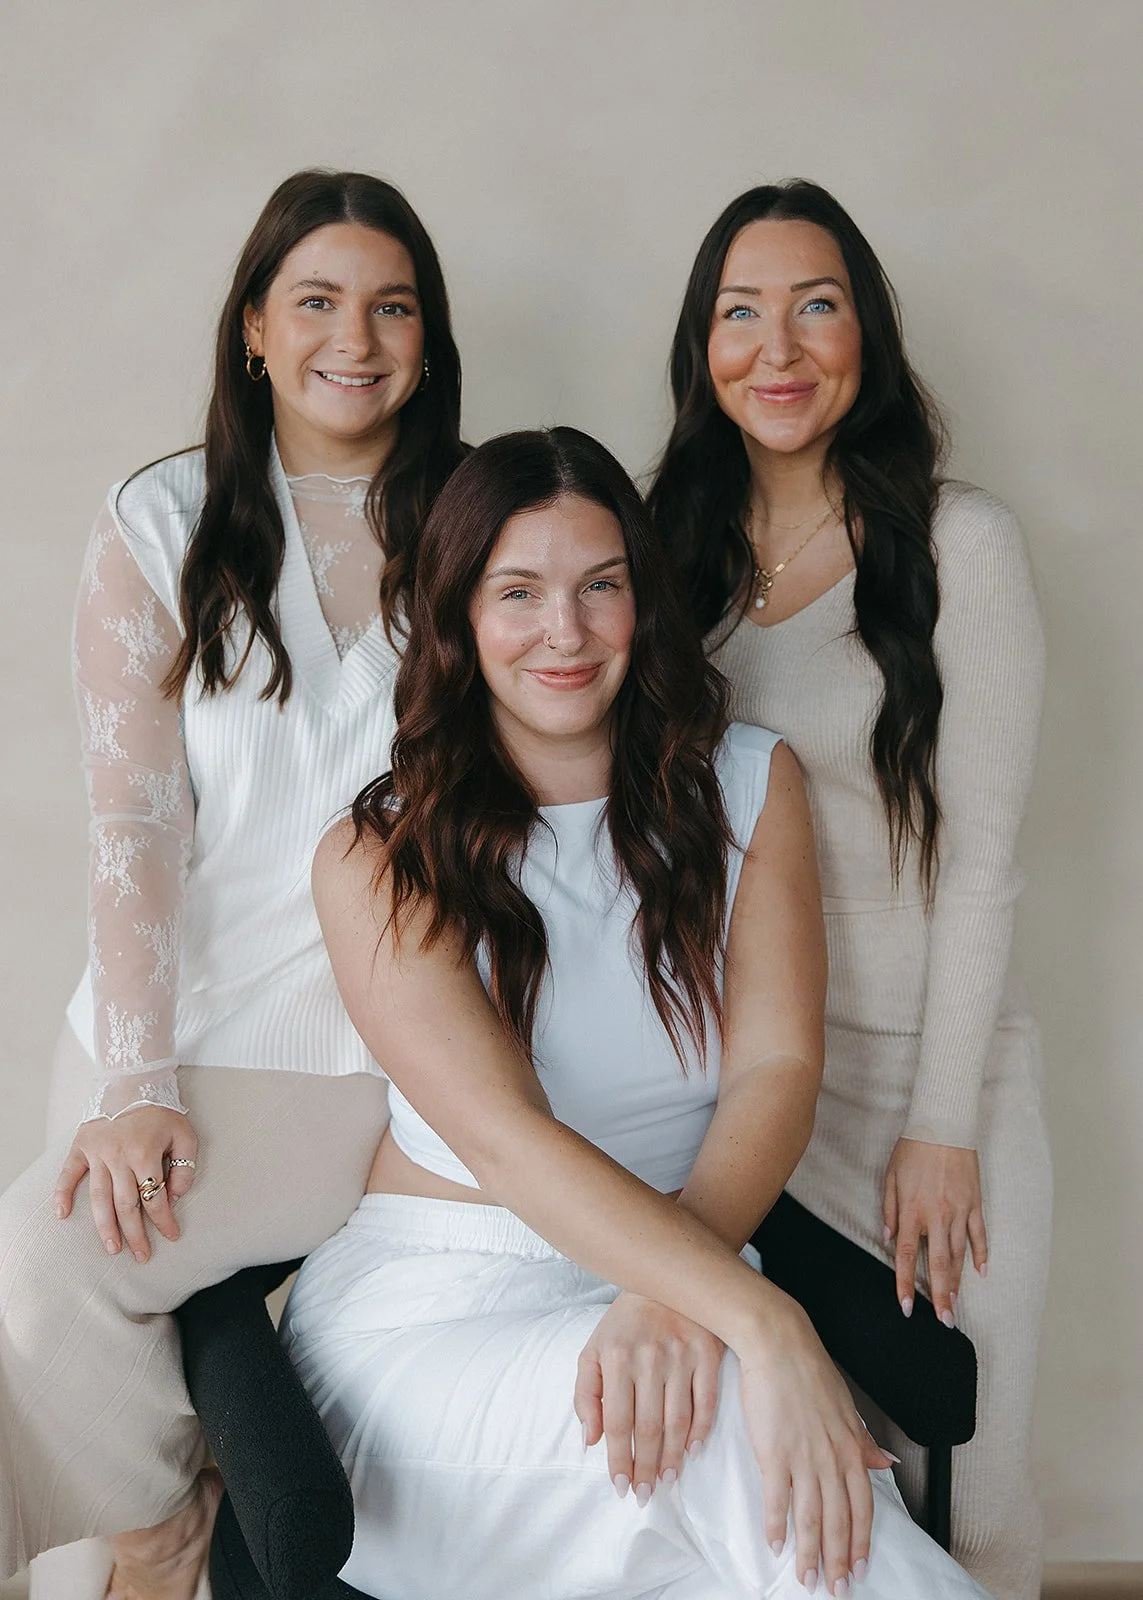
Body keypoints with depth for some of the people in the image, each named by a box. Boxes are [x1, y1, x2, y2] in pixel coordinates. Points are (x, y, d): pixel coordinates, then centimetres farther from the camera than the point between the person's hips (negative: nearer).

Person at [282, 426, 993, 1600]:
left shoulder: (749, 784, 7)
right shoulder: (379, 856, -3)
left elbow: (778, 1066, -4)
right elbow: (502, 1134, -16)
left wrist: (671, 1297, -24)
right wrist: (763, 1322, -30)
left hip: (687, 1268, 3)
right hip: (433, 1299, -2)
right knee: (732, 1430, -32)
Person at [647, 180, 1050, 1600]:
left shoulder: (958, 542, -7)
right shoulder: (679, 549, 7)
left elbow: (979, 856, -7)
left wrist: (942, 1125, -9)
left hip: (929, 1054, -3)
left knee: (958, 1481, 1)